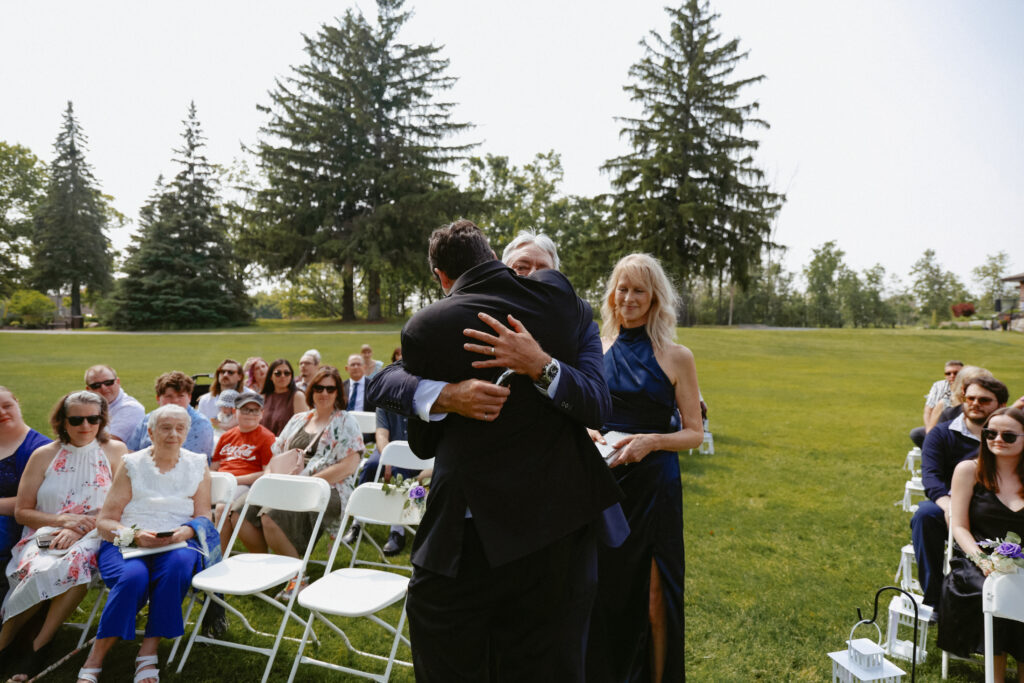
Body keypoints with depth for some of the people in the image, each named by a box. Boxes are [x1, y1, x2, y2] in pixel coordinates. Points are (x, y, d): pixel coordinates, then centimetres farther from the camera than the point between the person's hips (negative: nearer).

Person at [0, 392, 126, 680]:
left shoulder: (115, 451, 5)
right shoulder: (44, 455, 8)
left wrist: (80, 529, -15)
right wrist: (64, 520, -9)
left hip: (92, 537, -1)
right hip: (45, 534, 1)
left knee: (77, 561, -35)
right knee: (40, 569, -32)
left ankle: (37, 644, -19)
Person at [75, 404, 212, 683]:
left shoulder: (197, 466, 12)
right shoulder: (132, 465, 9)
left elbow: (203, 518, 7)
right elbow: (104, 521, 5)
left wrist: (185, 531, -15)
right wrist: (134, 535, -15)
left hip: (177, 543, 1)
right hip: (125, 543, 0)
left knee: (177, 566, -35)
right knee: (133, 576, -34)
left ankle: (147, 655, -24)